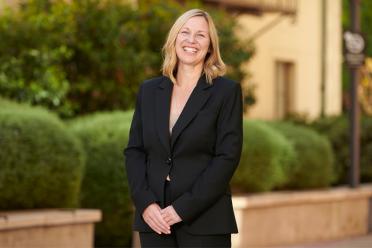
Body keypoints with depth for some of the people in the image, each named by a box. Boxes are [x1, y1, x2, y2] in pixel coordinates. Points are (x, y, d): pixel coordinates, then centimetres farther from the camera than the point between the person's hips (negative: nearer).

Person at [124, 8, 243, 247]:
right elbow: (134, 151, 10)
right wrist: (146, 203, -6)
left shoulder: (227, 91, 0)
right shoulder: (149, 90, 13)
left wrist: (183, 208, -13)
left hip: (204, 222, -4)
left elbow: (228, 157, -7)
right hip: (154, 220, 4)